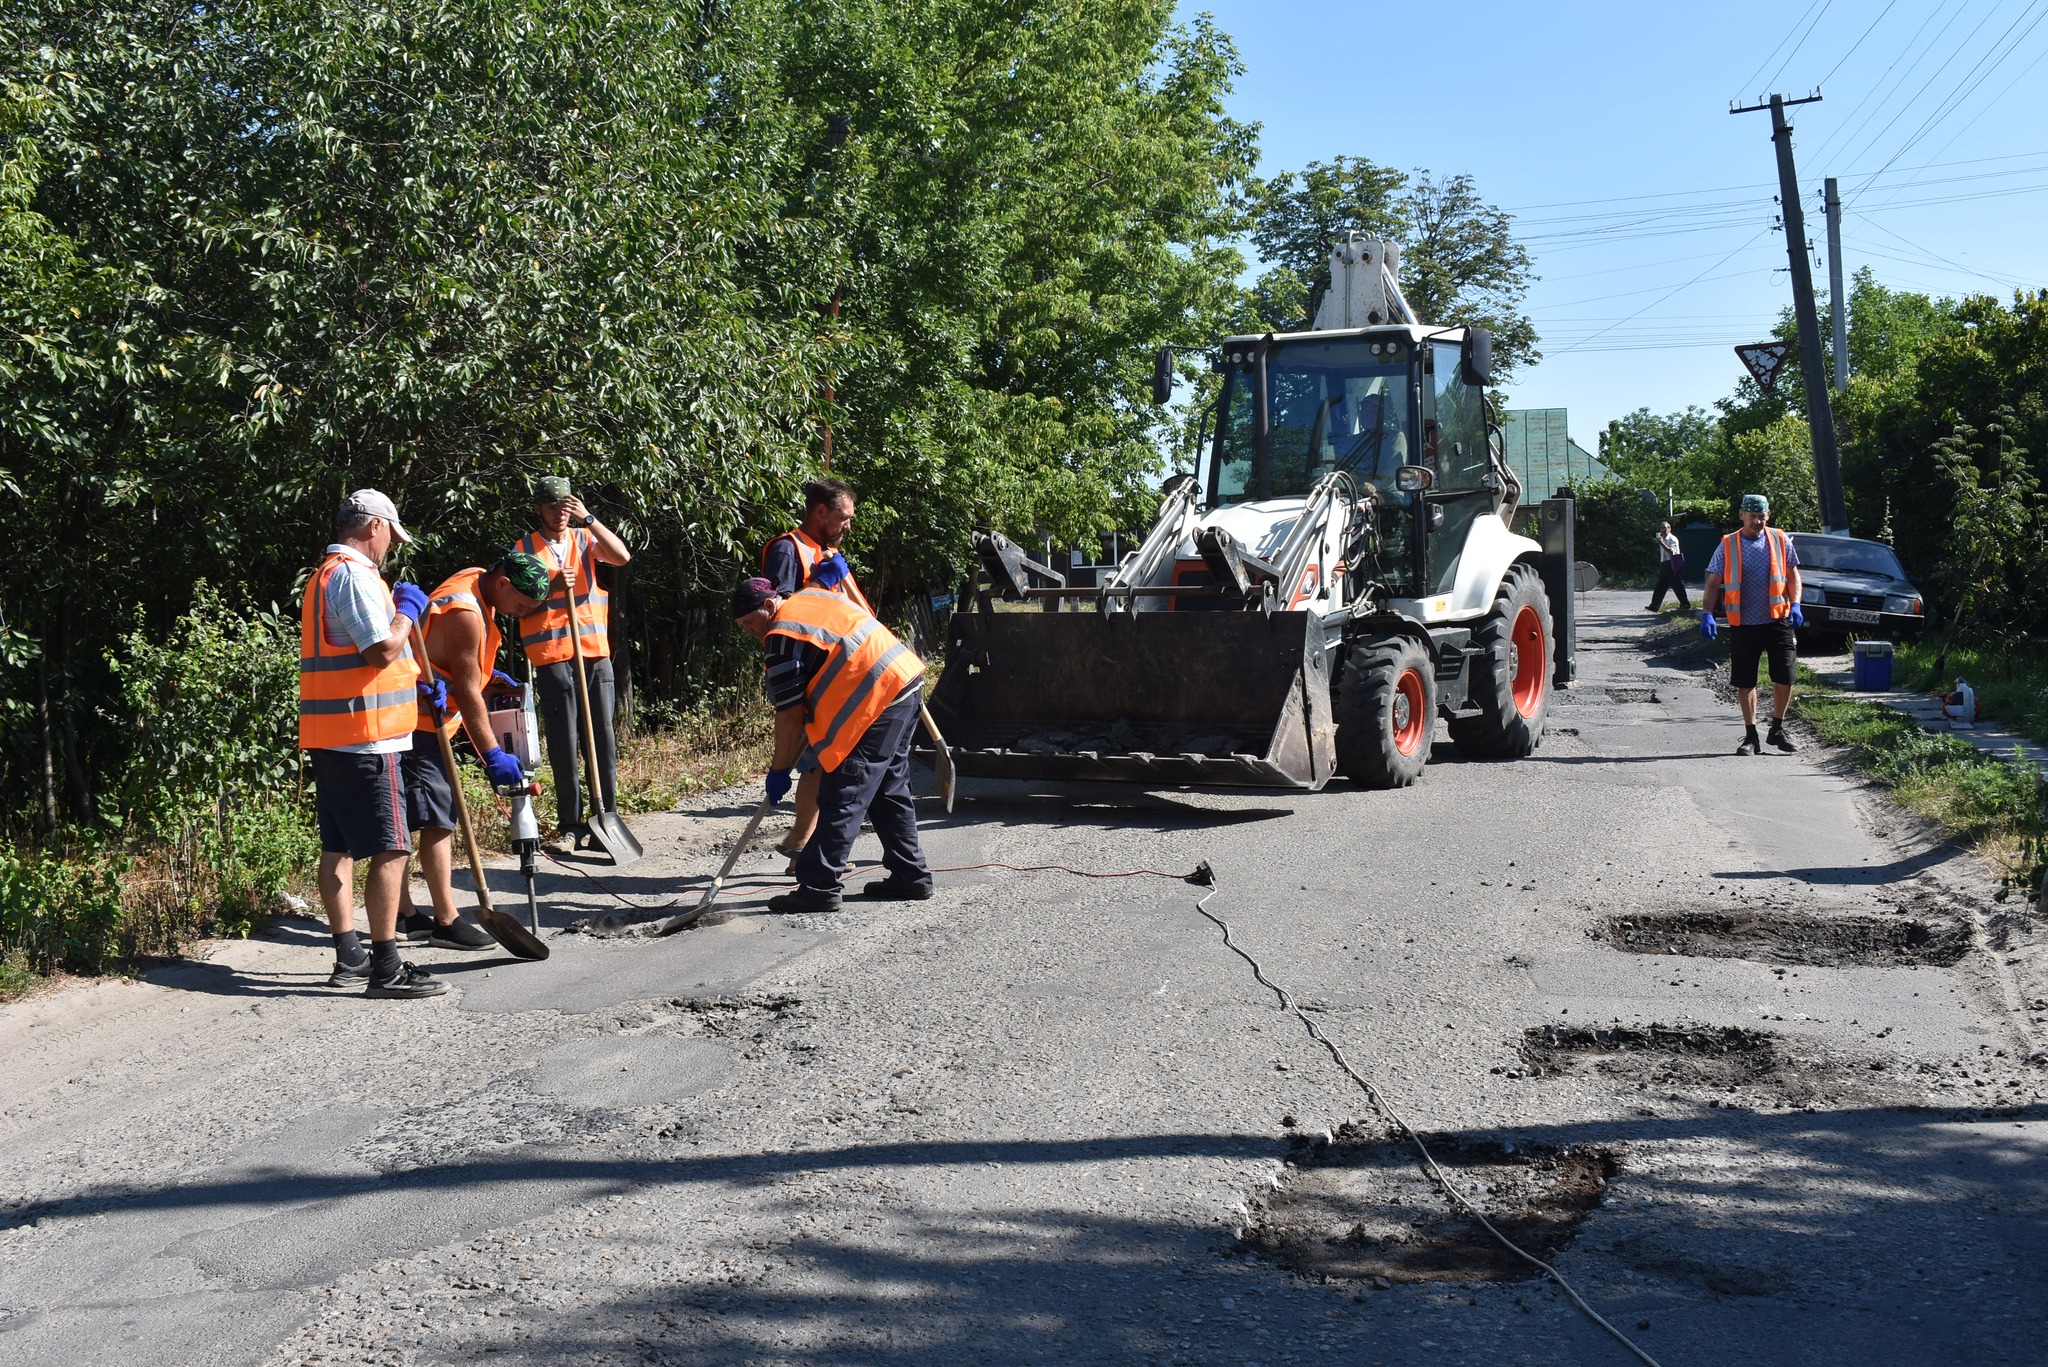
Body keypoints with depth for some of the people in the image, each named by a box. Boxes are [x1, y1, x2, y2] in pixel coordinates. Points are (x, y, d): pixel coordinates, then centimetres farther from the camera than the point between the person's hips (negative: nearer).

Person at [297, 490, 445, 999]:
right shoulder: (356, 576, -14)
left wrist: (417, 676, 23)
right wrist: (407, 610, -6)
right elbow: (382, 651, -22)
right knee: (389, 850, -9)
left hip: (327, 736, 11)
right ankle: (386, 969, -8)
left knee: (338, 848, 14)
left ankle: (349, 958, 22)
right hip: (364, 737, -11)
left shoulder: (322, 575, 20)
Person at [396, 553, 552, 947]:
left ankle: (403, 915, 18)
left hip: (425, 719, 10)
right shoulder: (465, 614, -22)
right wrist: (493, 755, -17)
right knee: (439, 821, -7)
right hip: (419, 723, -10)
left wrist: (486, 673, 12)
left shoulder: (475, 583, 8)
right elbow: (468, 693, -20)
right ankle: (446, 922, -3)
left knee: (404, 822, 12)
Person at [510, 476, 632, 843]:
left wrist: (588, 519, -13)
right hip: (552, 655, -2)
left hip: (595, 651, 2)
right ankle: (570, 824, 4)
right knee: (564, 742, -1)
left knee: (603, 736, 1)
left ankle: (606, 816, 7)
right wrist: (551, 588, -14)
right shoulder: (525, 549, 7)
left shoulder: (585, 539, 12)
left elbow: (622, 556, -7)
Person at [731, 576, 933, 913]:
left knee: (842, 797, -9)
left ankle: (818, 888, -9)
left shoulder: (783, 636, -10)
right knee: (890, 790, 17)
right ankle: (911, 876, 23)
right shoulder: (809, 596, 17)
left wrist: (778, 770, 0)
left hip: (877, 700, -10)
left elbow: (790, 715, -9)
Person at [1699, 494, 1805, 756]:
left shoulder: (1780, 540, 5)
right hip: (1743, 624, 0)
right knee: (1745, 683, 4)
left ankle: (1777, 729, 19)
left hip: (1778, 621, 0)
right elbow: (1713, 583, 2)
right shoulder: (1728, 545, 1)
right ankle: (1751, 737, 15)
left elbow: (1793, 575, 9)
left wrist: (1795, 605, -6)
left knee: (1784, 678, -2)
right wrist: (1707, 614, -11)